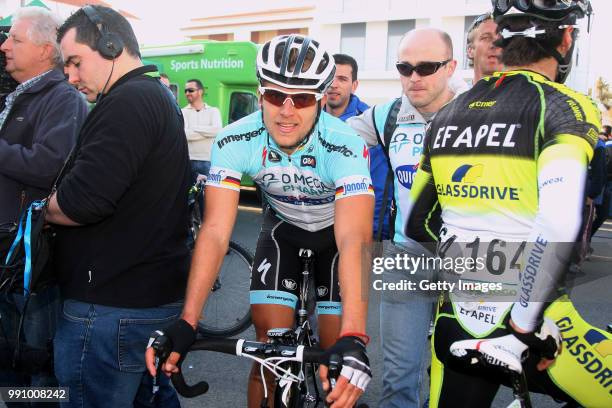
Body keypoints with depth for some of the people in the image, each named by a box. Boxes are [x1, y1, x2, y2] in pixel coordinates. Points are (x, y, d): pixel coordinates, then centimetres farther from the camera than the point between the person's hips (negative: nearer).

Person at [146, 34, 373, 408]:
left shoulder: (345, 146, -35)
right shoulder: (234, 142, -28)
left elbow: (354, 241, -45)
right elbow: (215, 231, -32)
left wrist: (353, 339, -57)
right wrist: (187, 323, -42)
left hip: (336, 230, -1)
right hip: (283, 227, 2)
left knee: (335, 354, -4)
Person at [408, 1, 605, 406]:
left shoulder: (448, 113, 8)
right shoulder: (564, 105, -10)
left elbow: (414, 224, 15)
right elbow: (559, 223, -27)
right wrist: (524, 323, -20)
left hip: (454, 327, 6)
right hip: (529, 329, -5)